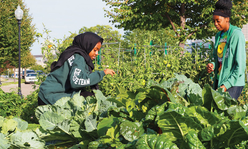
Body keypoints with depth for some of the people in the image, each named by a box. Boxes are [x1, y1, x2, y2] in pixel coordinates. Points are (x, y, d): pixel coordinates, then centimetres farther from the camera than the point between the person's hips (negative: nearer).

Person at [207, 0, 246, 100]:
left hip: (233, 83, -7)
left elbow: (240, 66, -14)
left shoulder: (236, 34, -10)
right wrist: (213, 65, -1)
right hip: (219, 80, 7)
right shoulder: (219, 35, 13)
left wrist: (226, 84, -18)